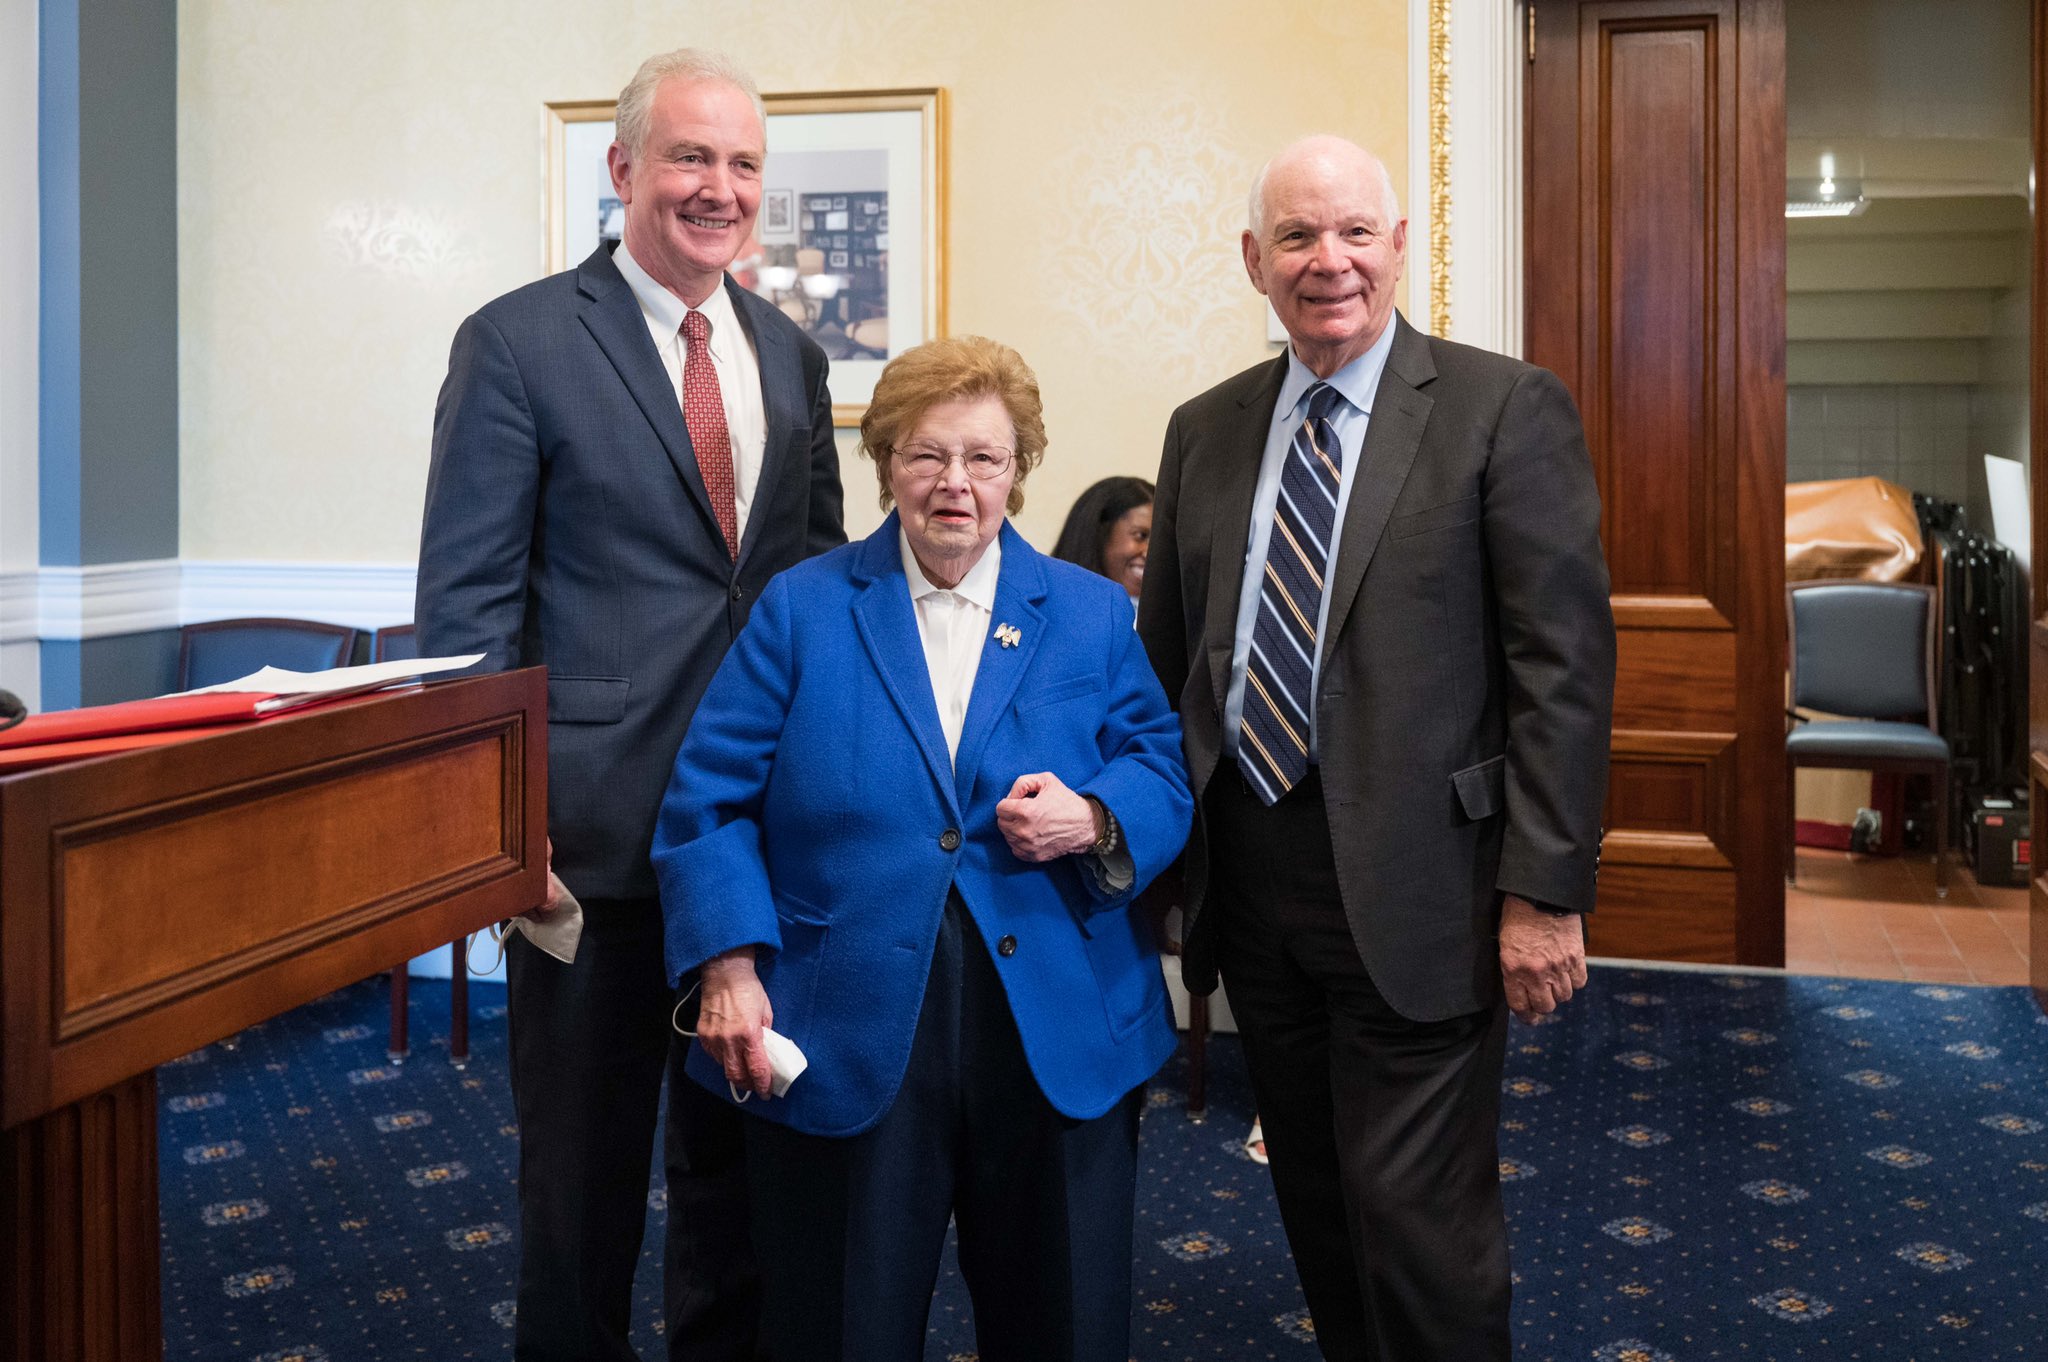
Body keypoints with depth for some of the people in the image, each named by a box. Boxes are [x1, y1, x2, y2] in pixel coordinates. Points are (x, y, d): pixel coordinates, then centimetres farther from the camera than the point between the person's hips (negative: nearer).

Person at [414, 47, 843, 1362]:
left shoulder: (790, 354, 11)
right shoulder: (519, 343, -6)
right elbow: (467, 603, -8)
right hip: (597, 825, -5)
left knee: (742, 1143, 19)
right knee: (585, 1159, 11)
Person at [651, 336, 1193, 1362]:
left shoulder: (1092, 615, 8)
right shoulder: (801, 610, 4)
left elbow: (1165, 776, 7)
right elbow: (708, 801, 0)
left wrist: (1093, 821, -15)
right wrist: (730, 969, -11)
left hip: (1059, 1040, 2)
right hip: (844, 1045, -1)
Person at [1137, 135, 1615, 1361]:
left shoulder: (1505, 410, -5)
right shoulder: (1206, 431, 11)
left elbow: (1565, 667, -9)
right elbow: (1168, 653, 14)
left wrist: (1544, 891, -13)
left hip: (1415, 891, -5)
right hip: (1250, 880, 5)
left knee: (1418, 1222, -2)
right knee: (1319, 1209, 16)